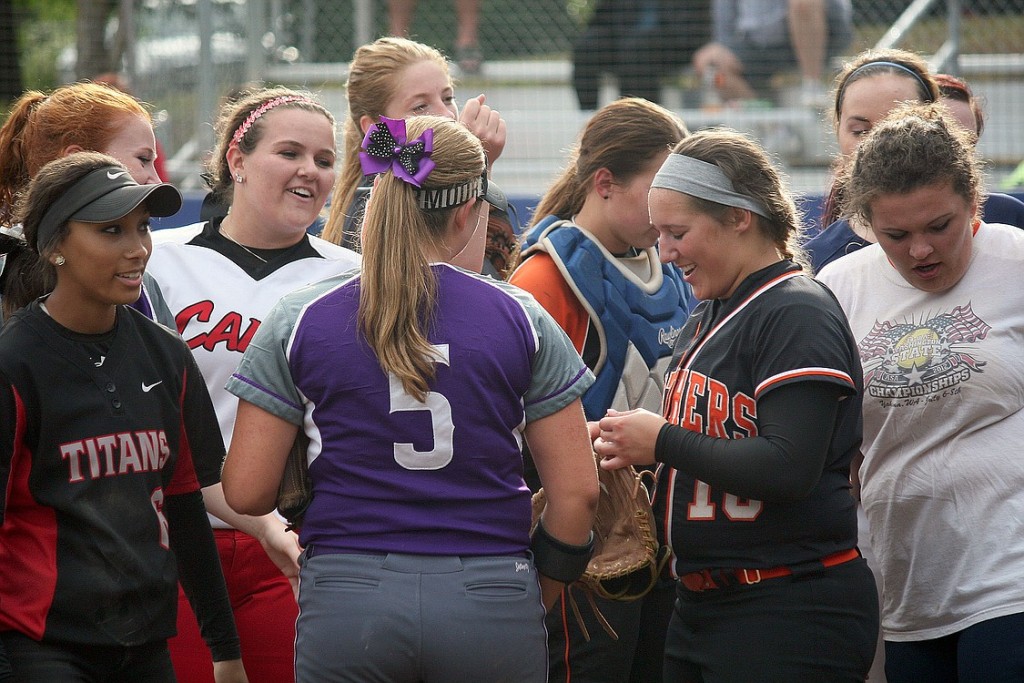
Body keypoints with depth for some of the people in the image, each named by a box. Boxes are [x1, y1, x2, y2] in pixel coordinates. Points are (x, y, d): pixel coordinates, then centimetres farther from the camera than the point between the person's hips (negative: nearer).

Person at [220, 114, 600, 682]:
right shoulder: (520, 317, 2)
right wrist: (534, 602, 16)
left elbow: (246, 491, 0)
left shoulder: (300, 320, 2)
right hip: (490, 604, 0)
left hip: (345, 602, 0)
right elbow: (577, 491, 2)